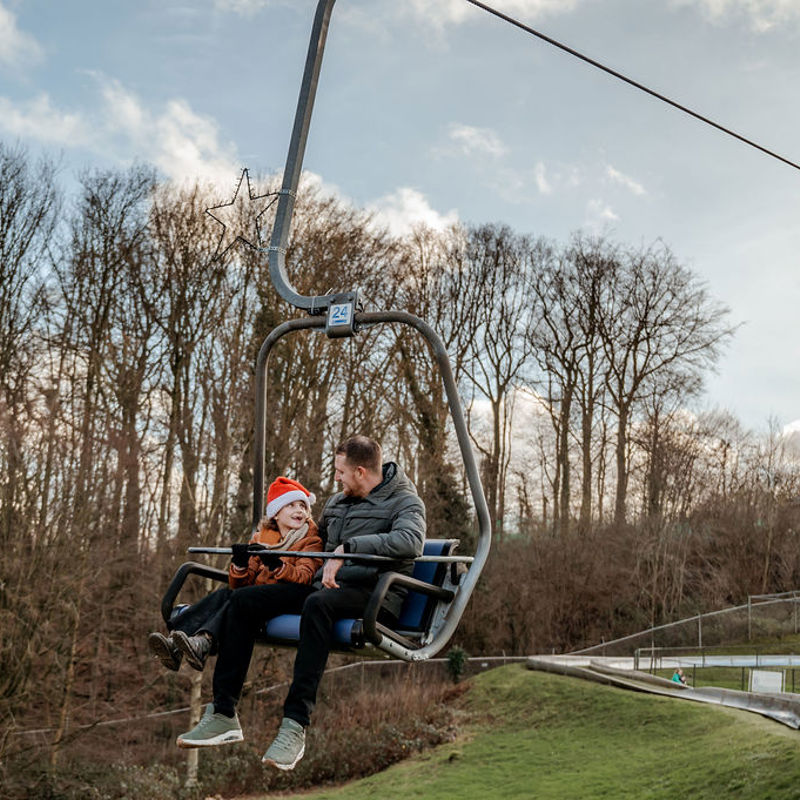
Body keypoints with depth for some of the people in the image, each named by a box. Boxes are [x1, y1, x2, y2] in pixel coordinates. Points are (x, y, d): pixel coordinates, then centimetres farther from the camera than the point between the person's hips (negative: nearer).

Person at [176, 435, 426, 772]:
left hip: (373, 595, -8)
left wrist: (348, 547, -28)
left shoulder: (405, 501, -1)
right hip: (325, 588, 8)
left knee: (317, 603, -40)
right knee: (242, 599, -9)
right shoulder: (337, 502, 23)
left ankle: (296, 723, -42)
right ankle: (223, 713, -12)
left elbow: (411, 540, -25)